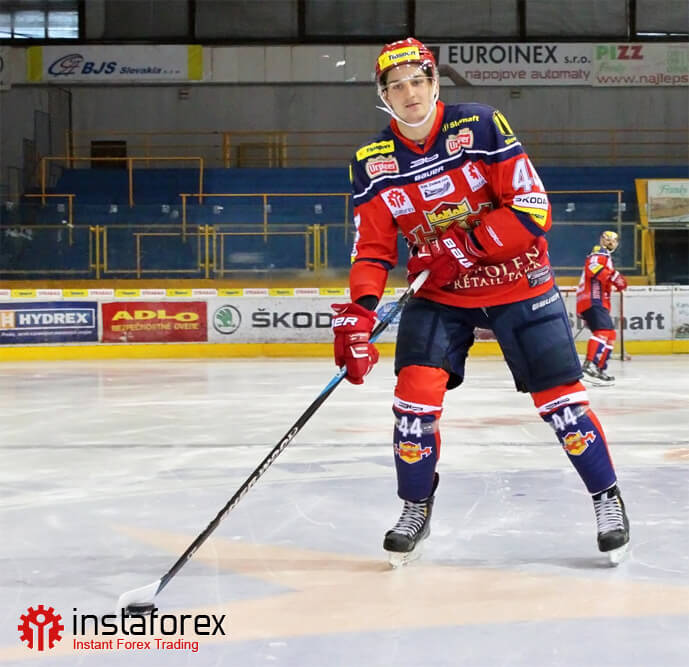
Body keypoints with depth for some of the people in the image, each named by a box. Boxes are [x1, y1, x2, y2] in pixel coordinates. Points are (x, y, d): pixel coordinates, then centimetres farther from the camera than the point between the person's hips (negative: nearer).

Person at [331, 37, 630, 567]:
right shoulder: (372, 163, -6)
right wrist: (359, 313, -22)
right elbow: (373, 250, -5)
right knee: (416, 390, -13)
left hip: (517, 281, -2)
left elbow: (532, 211, -20)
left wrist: (463, 244, -27)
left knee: (558, 394, -2)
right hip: (438, 291, 2)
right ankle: (416, 510, 8)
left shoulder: (480, 127, -17)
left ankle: (608, 498, 19)